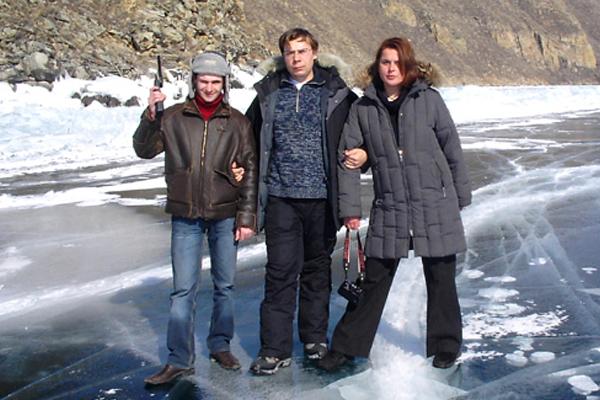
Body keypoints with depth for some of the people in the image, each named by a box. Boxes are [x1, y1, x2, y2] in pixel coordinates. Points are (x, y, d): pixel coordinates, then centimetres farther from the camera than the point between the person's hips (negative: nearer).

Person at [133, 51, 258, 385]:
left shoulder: (237, 122, 3)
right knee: (183, 289, 0)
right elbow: (145, 150, 2)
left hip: (225, 216, 1)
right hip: (186, 217, 0)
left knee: (225, 286, 11)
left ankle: (221, 346, 27)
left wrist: (247, 217, -3)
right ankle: (180, 360, 9)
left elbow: (250, 171, 2)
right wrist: (150, 115, -14)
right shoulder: (174, 117, 3)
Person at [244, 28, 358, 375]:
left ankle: (315, 337, 27)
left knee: (317, 267, 12)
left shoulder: (336, 92, 2)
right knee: (281, 270, -2)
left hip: (321, 196, 0)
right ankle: (276, 349, 7)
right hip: (280, 196, 0)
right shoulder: (269, 93, 7)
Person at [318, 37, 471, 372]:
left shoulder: (429, 99, -2)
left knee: (441, 279, 10)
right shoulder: (364, 108, 2)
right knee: (374, 280, 6)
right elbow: (349, 158, 4)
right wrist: (350, 207, 1)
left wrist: (461, 197, 6)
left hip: (435, 206, -1)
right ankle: (346, 347, 18)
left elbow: (452, 149, 3)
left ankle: (445, 346, 28)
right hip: (388, 209, 1)